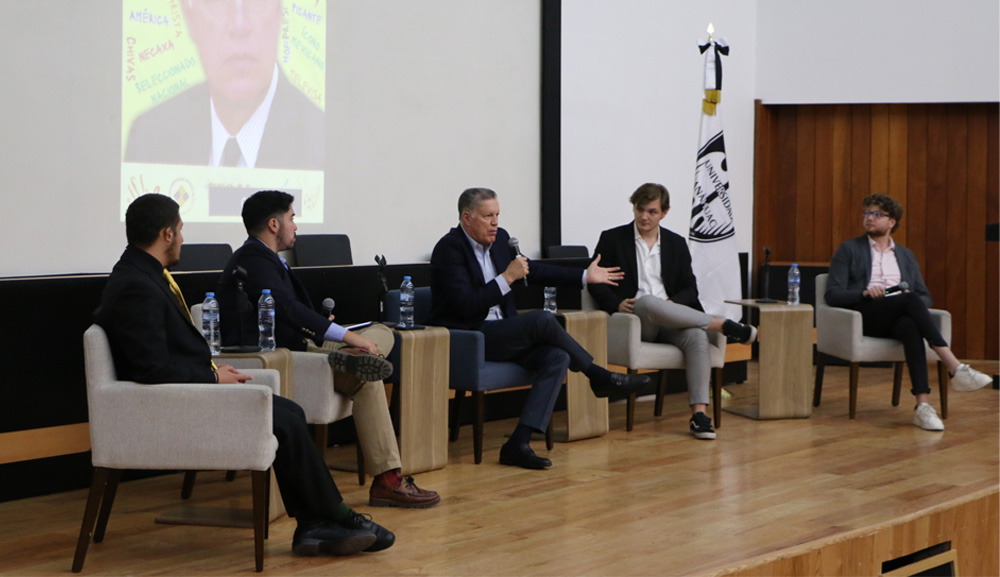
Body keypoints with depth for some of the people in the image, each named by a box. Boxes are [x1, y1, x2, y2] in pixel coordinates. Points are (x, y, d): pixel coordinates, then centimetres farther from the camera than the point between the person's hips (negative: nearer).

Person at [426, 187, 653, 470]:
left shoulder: (500, 239, 11)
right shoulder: (449, 248, -13)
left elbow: (533, 270, 24)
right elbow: (465, 305, -22)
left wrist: (584, 276, 22)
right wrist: (506, 279, -22)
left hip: (500, 334, 8)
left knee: (557, 357, -18)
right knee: (542, 320, -25)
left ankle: (518, 443, -27)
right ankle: (599, 376, -4)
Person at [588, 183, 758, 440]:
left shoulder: (676, 244, 18)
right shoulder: (612, 239, 9)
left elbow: (689, 288, 14)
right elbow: (595, 282, 6)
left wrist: (672, 304, -9)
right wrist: (617, 304, -13)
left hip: (668, 322, 3)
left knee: (696, 335, -31)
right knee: (649, 303, -39)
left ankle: (699, 414, -37)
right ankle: (722, 325, -25)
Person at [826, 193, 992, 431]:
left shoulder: (906, 255, 26)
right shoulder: (848, 250, 15)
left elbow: (925, 295, 20)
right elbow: (832, 294, 4)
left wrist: (914, 302, -6)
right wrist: (865, 292, -15)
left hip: (899, 317, 3)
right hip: (865, 316, -3)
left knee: (910, 327, -38)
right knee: (910, 300, -34)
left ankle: (923, 406, -51)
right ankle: (955, 368, -45)